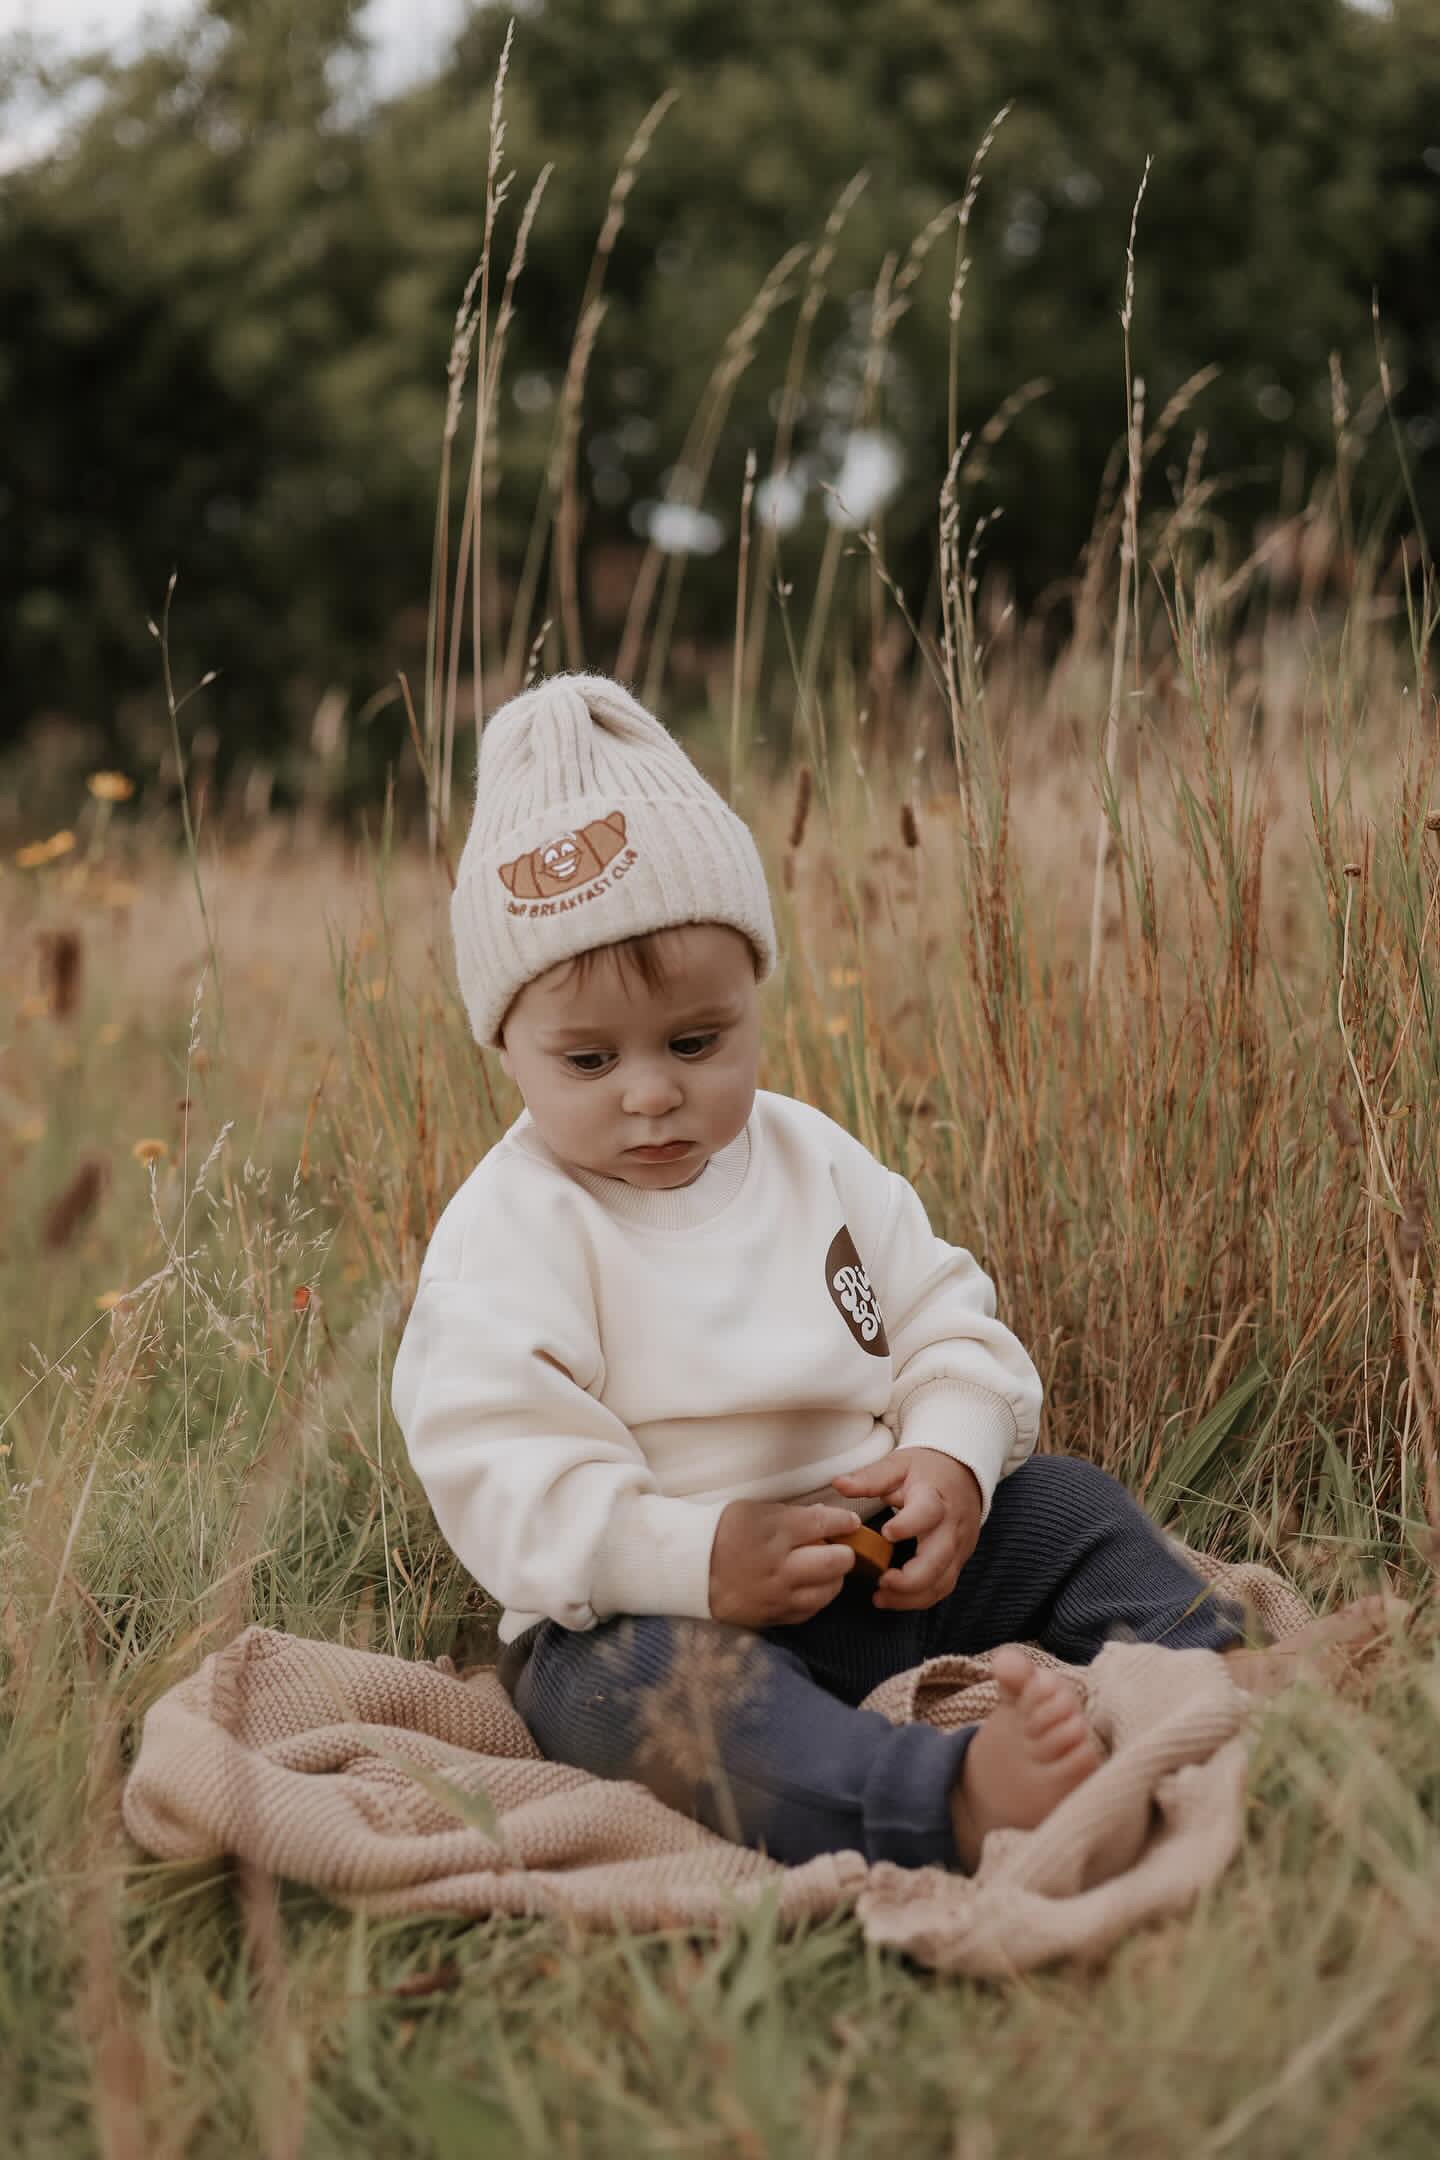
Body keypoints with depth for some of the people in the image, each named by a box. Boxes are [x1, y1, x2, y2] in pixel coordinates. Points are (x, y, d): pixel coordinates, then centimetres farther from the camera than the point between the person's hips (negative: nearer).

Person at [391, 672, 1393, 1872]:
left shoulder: (814, 1162, 7)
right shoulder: (510, 1234, -11)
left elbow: (945, 1323, 10)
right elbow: (495, 1469, -20)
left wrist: (952, 1459, -12)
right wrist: (696, 1558, -31)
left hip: (879, 1551, 7)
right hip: (649, 1605, -7)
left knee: (1063, 1510, 0)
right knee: (668, 1684, -37)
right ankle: (953, 1803, -58)